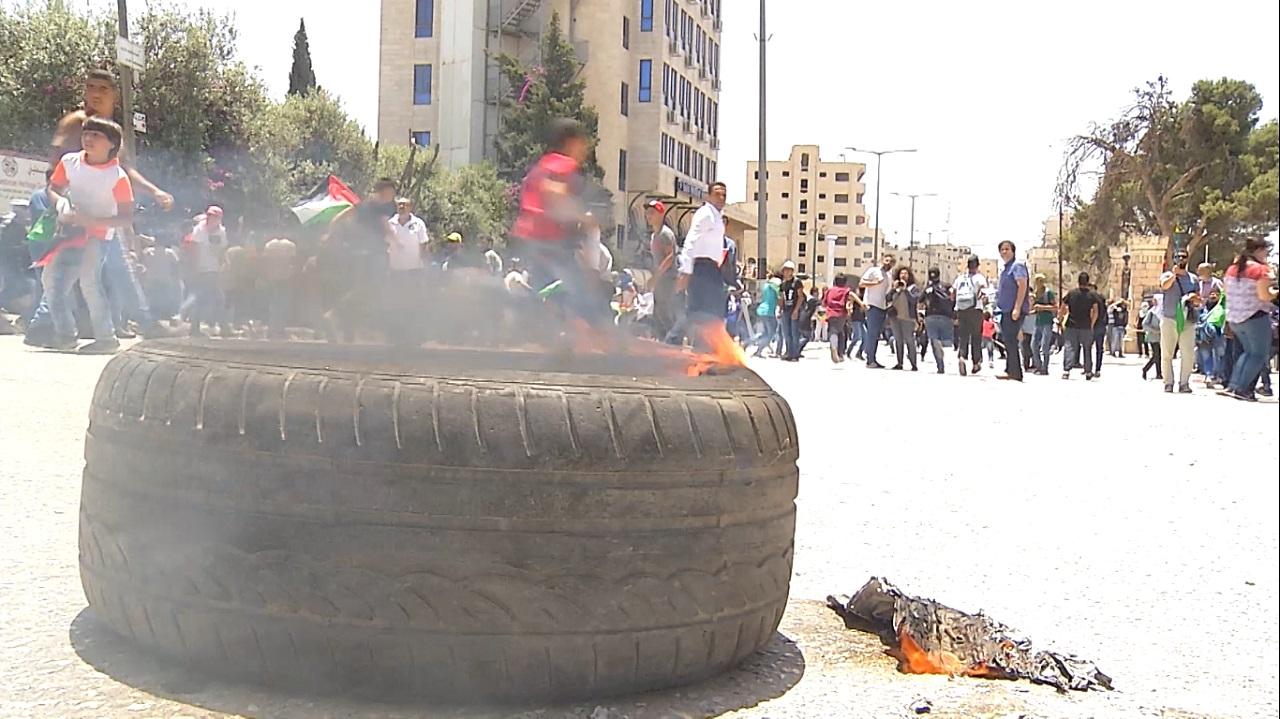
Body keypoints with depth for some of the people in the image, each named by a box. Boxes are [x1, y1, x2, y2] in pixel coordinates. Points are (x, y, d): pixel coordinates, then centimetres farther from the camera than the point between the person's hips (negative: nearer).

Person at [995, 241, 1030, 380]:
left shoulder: (1017, 265, -8)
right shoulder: (1006, 268, 21)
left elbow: (1022, 286, -19)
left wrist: (1017, 308, -25)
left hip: (1014, 311, -10)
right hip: (1006, 310, 10)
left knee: (1010, 341, -12)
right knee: (1008, 341, 12)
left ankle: (1014, 373, -10)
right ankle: (1011, 371, 18)